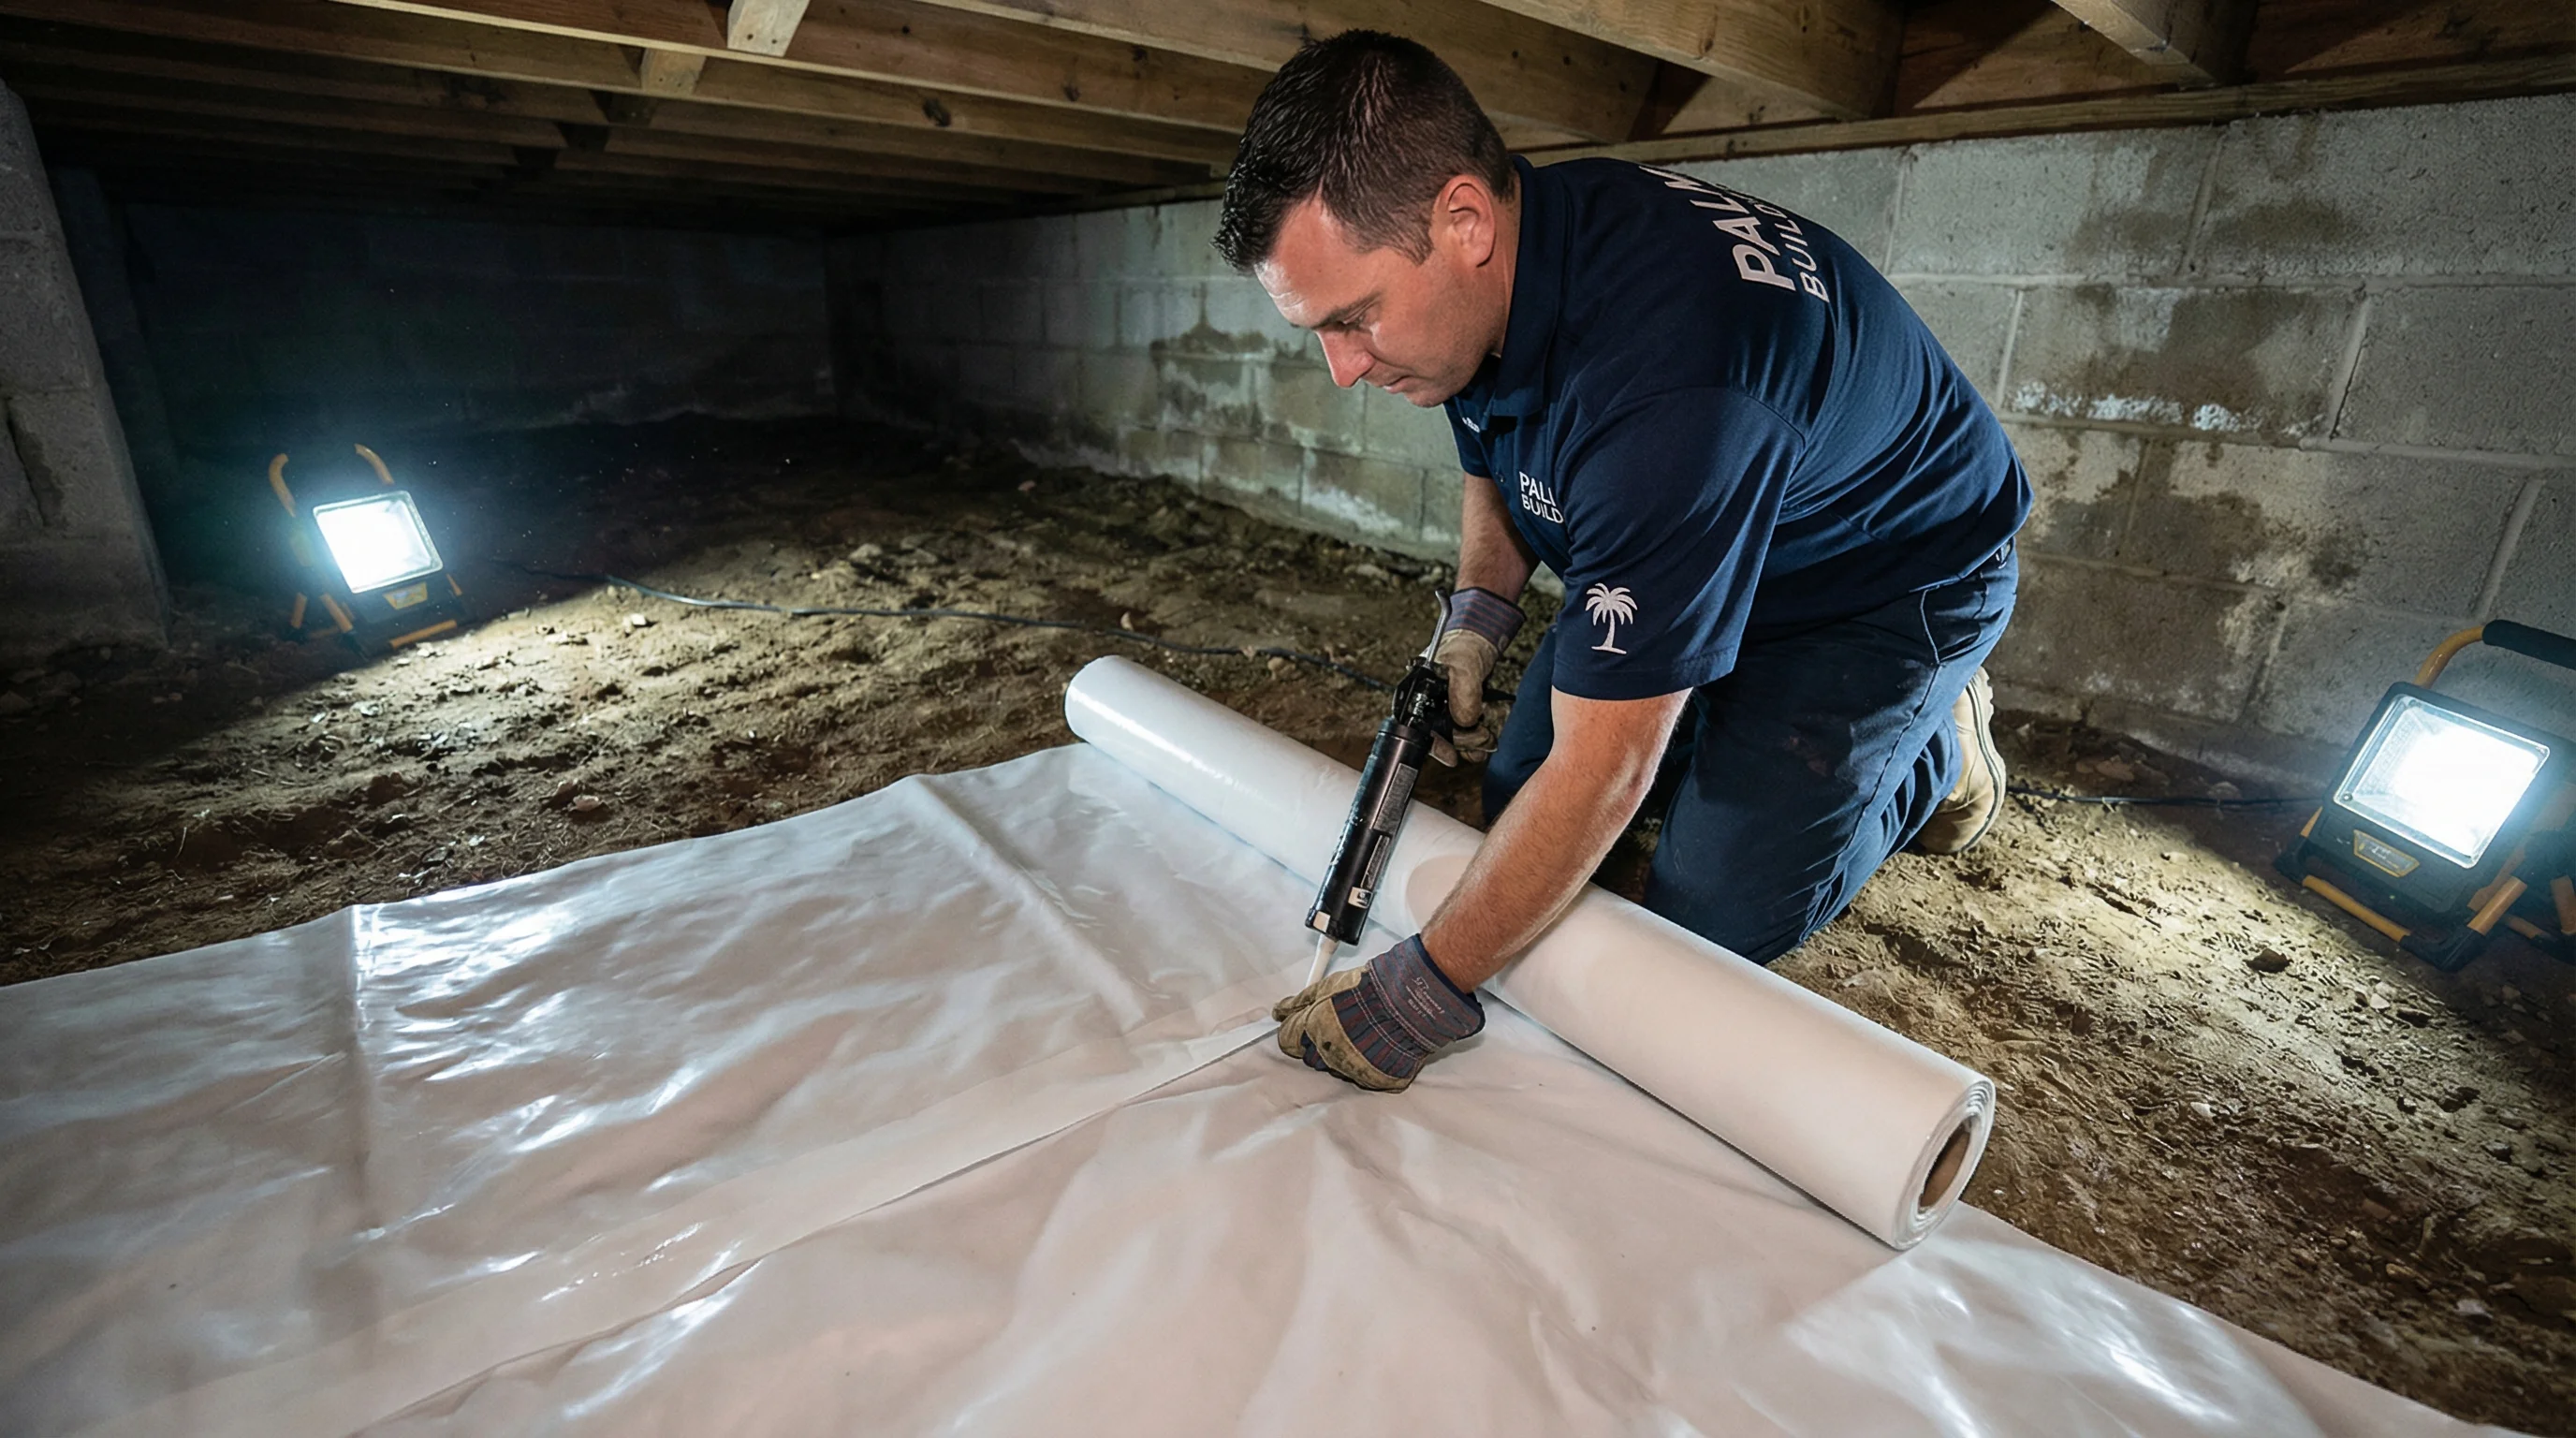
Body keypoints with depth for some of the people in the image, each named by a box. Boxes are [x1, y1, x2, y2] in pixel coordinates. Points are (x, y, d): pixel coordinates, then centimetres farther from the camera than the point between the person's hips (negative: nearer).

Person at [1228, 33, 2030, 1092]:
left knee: (1716, 917, -11)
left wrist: (1427, 989, -31)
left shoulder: (1660, 388, -43)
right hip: (1673, 545, 7)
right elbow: (1498, 469, 8)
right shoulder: (1495, 268, -15)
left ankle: (1937, 748, 16)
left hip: (1893, 579, -7)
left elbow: (1603, 770, -39)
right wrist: (1478, 612, -11)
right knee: (1516, 805, 4)